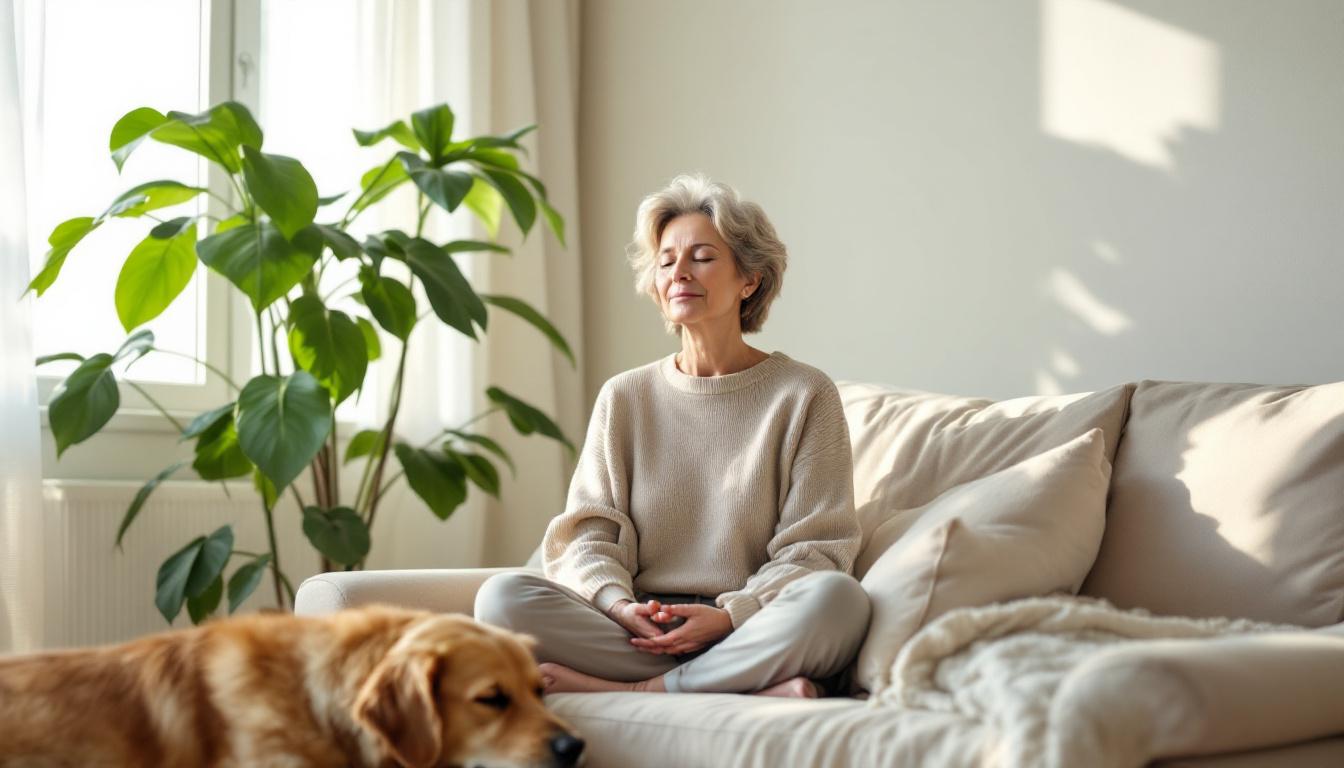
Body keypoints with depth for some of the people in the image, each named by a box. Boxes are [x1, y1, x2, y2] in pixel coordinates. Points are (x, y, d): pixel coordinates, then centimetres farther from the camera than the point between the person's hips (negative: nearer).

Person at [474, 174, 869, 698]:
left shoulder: (805, 395, 6)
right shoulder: (623, 398, 15)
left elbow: (814, 550, 1)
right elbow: (587, 532, 9)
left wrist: (730, 615, -16)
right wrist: (618, 603, -14)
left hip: (750, 631, -2)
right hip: (634, 633, 3)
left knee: (837, 595, -34)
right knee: (501, 596, -24)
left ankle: (639, 691, -25)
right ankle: (758, 689, -27)